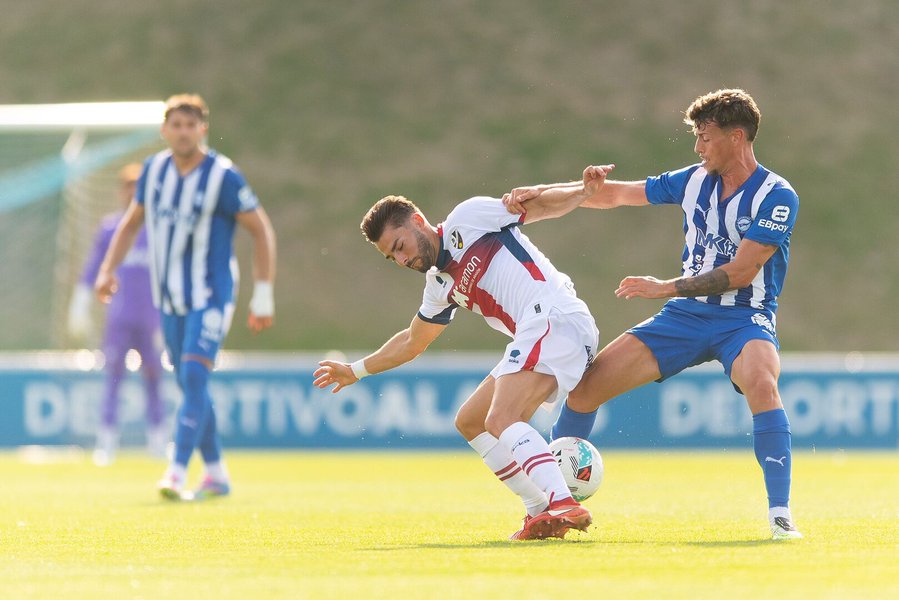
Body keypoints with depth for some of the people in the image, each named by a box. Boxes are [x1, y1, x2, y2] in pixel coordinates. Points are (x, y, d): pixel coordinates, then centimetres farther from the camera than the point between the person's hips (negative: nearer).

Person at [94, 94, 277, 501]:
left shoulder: (223, 177, -13)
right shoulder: (154, 170, 3)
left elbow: (261, 231, -7)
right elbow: (132, 221, 18)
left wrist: (263, 295, -9)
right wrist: (108, 270, 5)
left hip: (210, 296, -6)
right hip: (169, 299, 6)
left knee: (194, 375, -20)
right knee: (191, 386, 11)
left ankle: (177, 473, -28)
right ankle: (217, 474, 23)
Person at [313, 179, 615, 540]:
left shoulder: (467, 219, 2)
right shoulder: (439, 286, 24)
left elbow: (545, 204, 2)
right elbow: (412, 342, 39)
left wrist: (581, 191, -16)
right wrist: (356, 371, 45)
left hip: (555, 317, -10)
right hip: (532, 337, 10)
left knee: (501, 420, -25)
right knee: (470, 422, 14)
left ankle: (563, 504, -43)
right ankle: (541, 513, 5)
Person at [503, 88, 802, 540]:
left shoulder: (777, 197, -13)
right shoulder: (693, 180, 5)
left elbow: (740, 272, -20)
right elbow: (614, 194, 12)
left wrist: (666, 287, -23)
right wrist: (541, 193, -2)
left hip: (744, 318, -5)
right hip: (685, 316, 5)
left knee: (761, 384, -39)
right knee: (587, 384, -6)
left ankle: (780, 515, -33)